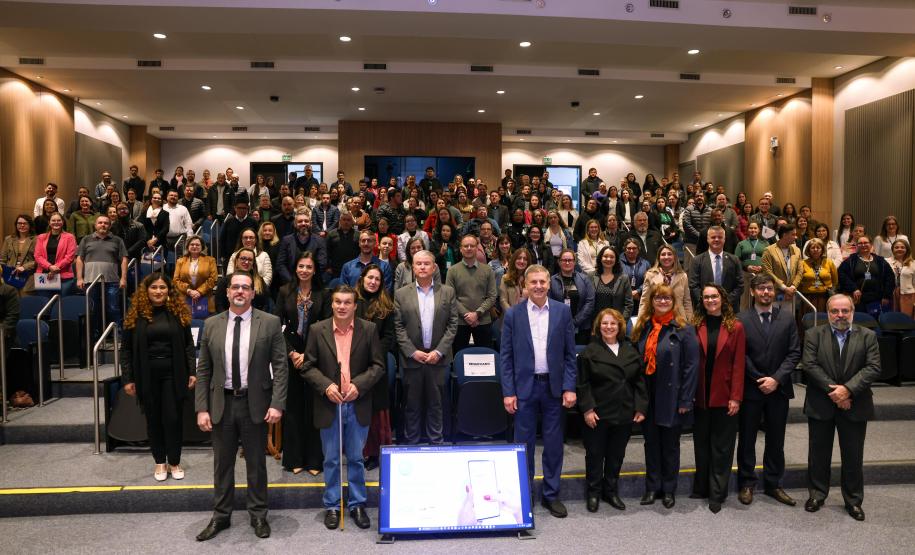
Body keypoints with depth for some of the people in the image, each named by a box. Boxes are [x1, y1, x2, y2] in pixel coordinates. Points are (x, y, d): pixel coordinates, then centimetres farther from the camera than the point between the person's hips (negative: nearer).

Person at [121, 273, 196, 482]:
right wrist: (127, 379, -2)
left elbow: (188, 345, 3)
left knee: (173, 418, 2)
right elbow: (126, 349, 3)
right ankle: (160, 462, 23)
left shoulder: (178, 312, 1)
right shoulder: (136, 314, 0)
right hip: (147, 375, 1)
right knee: (153, 420, 9)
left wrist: (192, 372, -4)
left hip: (173, 374, 0)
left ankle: (174, 462, 17)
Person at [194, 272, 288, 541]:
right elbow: (203, 370, 4)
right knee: (222, 463, 14)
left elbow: (280, 366, -6)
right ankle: (221, 516, 30)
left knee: (256, 463, 11)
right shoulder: (211, 325, 3)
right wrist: (201, 408, -2)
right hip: (221, 403, 2)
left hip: (255, 403, -2)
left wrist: (277, 404, -13)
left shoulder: (270, 323, -5)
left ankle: (258, 515, 27)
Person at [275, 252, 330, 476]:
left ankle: (314, 459, 11)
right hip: (290, 354, 1)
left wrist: (308, 354, -10)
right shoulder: (285, 292, 4)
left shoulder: (323, 294, 1)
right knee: (292, 406, 5)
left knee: (314, 407, 2)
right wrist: (292, 353, -8)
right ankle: (293, 458, 15)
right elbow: (278, 325, 2)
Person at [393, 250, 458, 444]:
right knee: (412, 405, 8)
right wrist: (412, 352, -9)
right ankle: (411, 443, 20)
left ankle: (436, 442, 21)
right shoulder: (401, 294, 2)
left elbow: (452, 324, 1)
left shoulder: (447, 292, 4)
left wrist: (439, 351, -8)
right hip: (412, 358, 0)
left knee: (435, 404, 10)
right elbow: (398, 327, -1)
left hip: (437, 358, 1)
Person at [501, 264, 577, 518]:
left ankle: (551, 494, 24)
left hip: (554, 386, 1)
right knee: (524, 443, 8)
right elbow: (506, 356, -1)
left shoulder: (563, 311, 1)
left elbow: (569, 353, 2)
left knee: (554, 444, 9)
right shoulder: (513, 314, -2)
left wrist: (569, 388, -4)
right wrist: (508, 392, -6)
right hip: (524, 386, -1)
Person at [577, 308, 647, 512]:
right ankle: (593, 493, 22)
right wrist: (587, 409, -14)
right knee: (595, 454, 6)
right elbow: (583, 384, -7)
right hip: (598, 414, -3)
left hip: (624, 414, 4)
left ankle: (611, 491, 29)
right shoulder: (590, 351, -5)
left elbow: (639, 381, 8)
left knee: (616, 455, 13)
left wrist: (641, 407, 2)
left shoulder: (630, 350, 7)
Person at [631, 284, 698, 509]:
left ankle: (669, 490, 25)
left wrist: (685, 400, -13)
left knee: (670, 444, 10)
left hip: (671, 398, -4)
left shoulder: (683, 329, -7)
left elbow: (692, 366, -9)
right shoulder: (643, 328, 6)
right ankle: (652, 487, 25)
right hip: (648, 397, 4)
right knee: (651, 443, 12)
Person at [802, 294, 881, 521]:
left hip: (854, 406, 1)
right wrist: (833, 390, -17)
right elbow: (809, 365, -10)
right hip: (820, 405, 0)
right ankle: (817, 494, 26)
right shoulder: (813, 335, -1)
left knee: (853, 456, 9)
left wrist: (848, 389, -19)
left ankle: (853, 500, 24)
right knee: (819, 454, 11)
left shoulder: (867, 336, 2)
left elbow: (873, 367, -8)